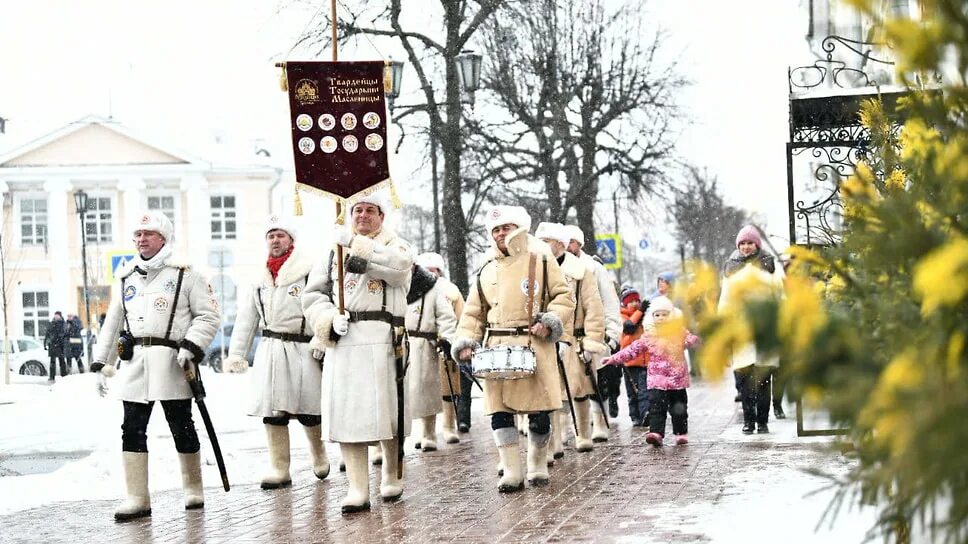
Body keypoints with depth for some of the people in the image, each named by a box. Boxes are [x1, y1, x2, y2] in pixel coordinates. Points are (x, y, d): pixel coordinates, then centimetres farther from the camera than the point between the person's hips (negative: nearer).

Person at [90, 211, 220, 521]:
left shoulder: (185, 274, 1)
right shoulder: (125, 277, 17)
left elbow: (209, 315, -2)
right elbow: (112, 323, 20)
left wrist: (190, 348, -14)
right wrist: (101, 365, 15)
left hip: (171, 363, -4)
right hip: (133, 364, 5)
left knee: (182, 428, 3)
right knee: (132, 430, -1)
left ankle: (193, 491, 19)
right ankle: (137, 499, 3)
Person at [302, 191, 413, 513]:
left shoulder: (395, 246, 9)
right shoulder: (334, 250, 17)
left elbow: (399, 265, -16)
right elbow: (313, 294, 13)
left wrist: (358, 246, -18)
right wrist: (330, 319, -6)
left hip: (382, 342, -3)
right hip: (342, 342, 3)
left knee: (388, 413, 0)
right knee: (346, 415, -4)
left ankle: (392, 477, 21)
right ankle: (358, 490, -2)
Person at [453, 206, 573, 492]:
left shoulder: (540, 259, 5)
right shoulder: (486, 269, 15)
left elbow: (564, 298, 6)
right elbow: (473, 313, 18)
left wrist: (549, 322, -10)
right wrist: (466, 342, 4)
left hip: (534, 346, -3)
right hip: (496, 348, 3)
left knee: (539, 410, -2)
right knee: (499, 411, -4)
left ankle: (538, 465, 18)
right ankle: (511, 472, 2)